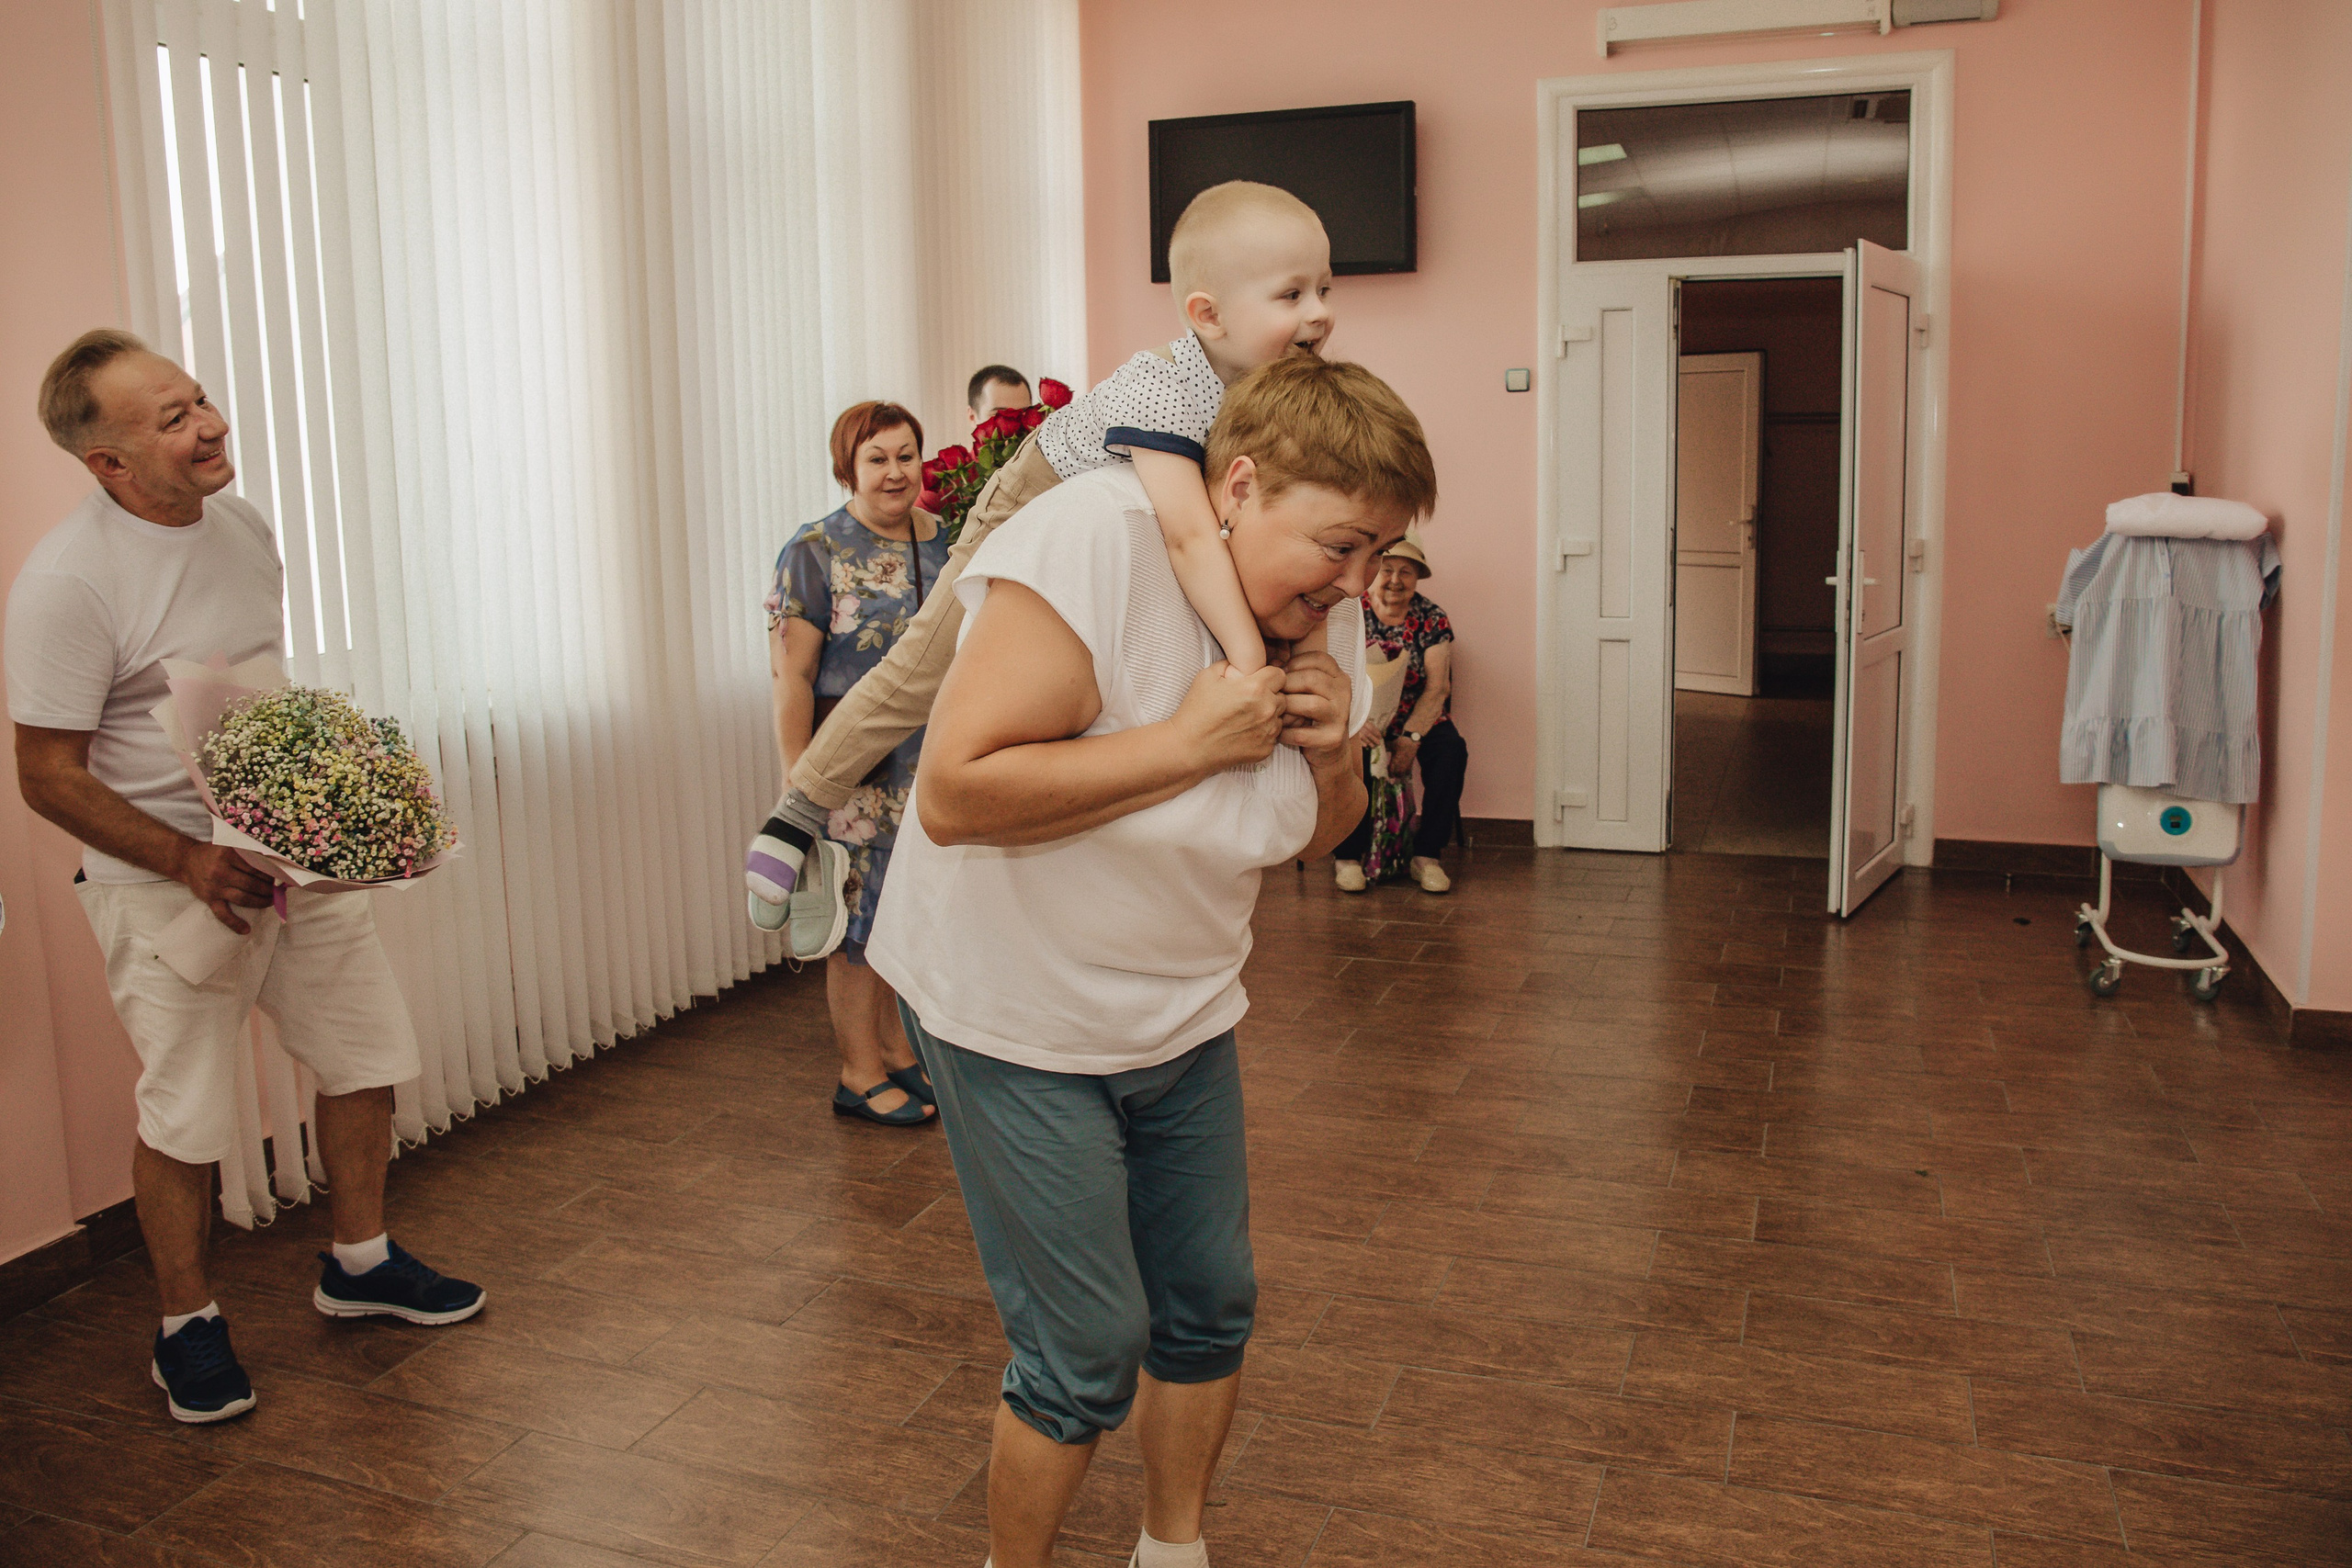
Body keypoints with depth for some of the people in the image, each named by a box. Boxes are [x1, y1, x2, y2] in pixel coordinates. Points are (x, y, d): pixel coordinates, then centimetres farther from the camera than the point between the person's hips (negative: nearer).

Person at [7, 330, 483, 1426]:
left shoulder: (243, 525, 3)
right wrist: (192, 861, -22)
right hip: (165, 880, -7)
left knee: (368, 1059, 13)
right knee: (183, 1118, 4)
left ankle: (359, 1263, 34)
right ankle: (186, 1326, 27)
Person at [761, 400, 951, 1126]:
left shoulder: (943, 541, 9)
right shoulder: (815, 552, -8)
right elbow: (791, 675, -12)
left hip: (931, 766, 6)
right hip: (857, 774, -5)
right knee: (861, 917, 2)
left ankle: (898, 1050, 28)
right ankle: (860, 1074, 15)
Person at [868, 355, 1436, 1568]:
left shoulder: (1322, 608, -2)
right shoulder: (1095, 540, -25)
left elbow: (1315, 837, 11)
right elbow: (954, 794, -32)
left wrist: (1331, 753, -12)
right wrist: (1187, 742, -30)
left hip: (1183, 1013, 7)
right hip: (1015, 1019, -7)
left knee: (1211, 1304, 15)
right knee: (1089, 1352, 0)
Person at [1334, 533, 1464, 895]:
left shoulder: (1433, 620, 0)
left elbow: (1438, 686, -8)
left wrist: (1411, 737, -23)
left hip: (1418, 718, 1)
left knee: (1451, 751, -29)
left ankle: (1426, 855, -16)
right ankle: (1350, 855, -16)